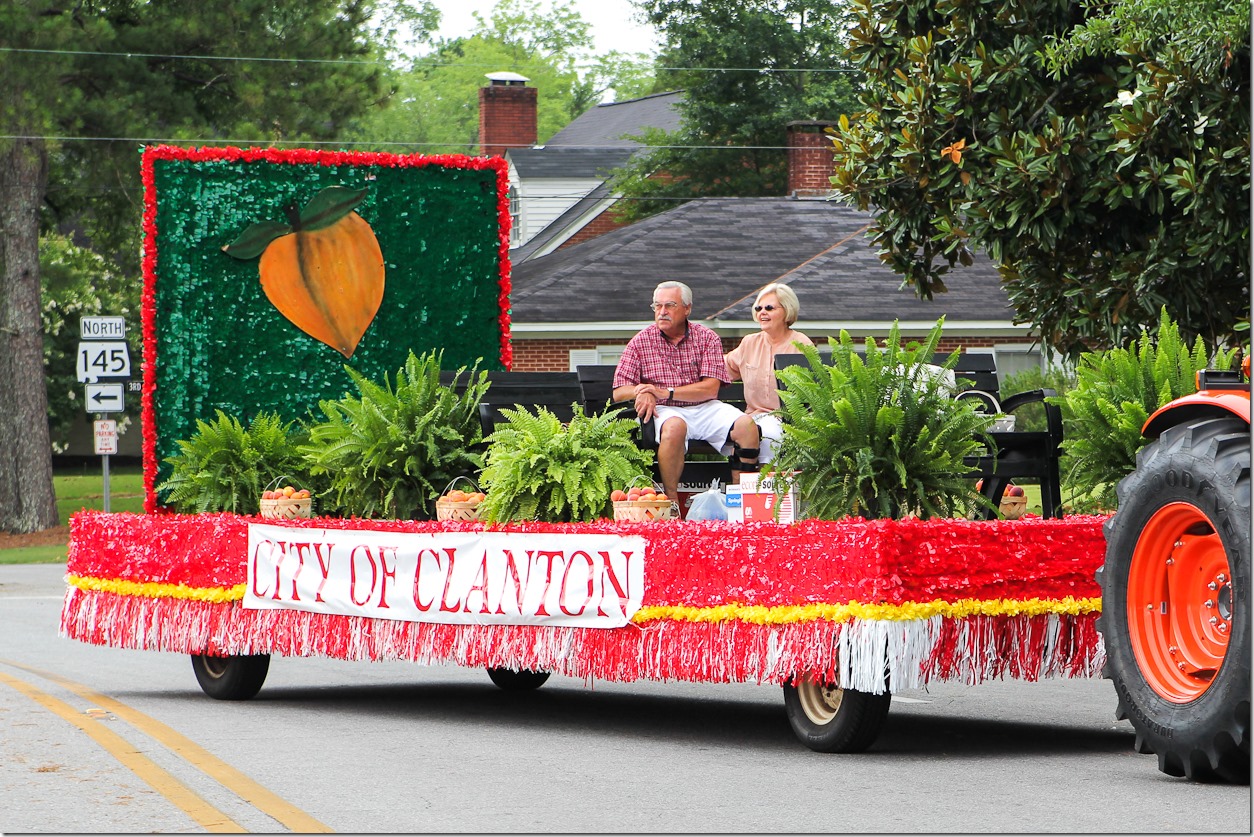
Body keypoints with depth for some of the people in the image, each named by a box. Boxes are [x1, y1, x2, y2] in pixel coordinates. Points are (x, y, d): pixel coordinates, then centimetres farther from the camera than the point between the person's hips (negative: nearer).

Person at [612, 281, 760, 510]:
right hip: (665, 411, -2)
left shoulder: (706, 338, 6)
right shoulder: (642, 341, 6)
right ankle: (670, 500, -33)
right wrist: (641, 392, -21)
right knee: (674, 427, -38)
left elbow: (711, 388, -5)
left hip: (704, 408, 2)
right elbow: (619, 392, 3)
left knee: (745, 426, -25)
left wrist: (667, 392, -17)